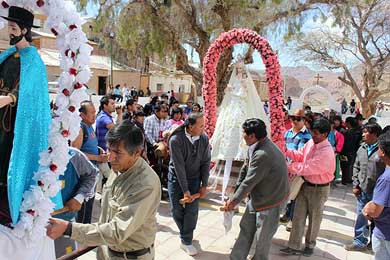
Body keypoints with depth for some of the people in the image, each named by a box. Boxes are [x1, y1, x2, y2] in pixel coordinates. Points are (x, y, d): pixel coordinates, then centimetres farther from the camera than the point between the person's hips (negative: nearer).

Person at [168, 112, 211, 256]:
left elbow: (205, 162, -5)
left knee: (192, 210, -1)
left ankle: (186, 241, 15)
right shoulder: (176, 140, -23)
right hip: (176, 178, -2)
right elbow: (179, 166, -22)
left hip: (194, 178, 2)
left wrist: (204, 185, -6)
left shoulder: (204, 138, -12)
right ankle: (185, 232, 33)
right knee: (176, 210, 6)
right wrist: (185, 190, -20)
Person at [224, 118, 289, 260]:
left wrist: (233, 201, -13)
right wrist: (236, 193, 4)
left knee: (262, 237, 10)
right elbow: (245, 168, 6)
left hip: (270, 201, -9)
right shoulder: (255, 147, -2)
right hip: (257, 197, 9)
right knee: (246, 228, 16)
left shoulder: (262, 154, -32)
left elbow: (249, 182, -26)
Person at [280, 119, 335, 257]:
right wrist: (286, 151, -9)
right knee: (298, 216, 9)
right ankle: (294, 246, 19)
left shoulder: (327, 152, -29)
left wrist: (287, 166, -27)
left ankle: (310, 245, 36)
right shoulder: (311, 142, -4)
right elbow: (300, 155, 7)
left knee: (314, 219, 14)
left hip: (319, 189, -6)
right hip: (305, 184, 7)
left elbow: (307, 168, -30)